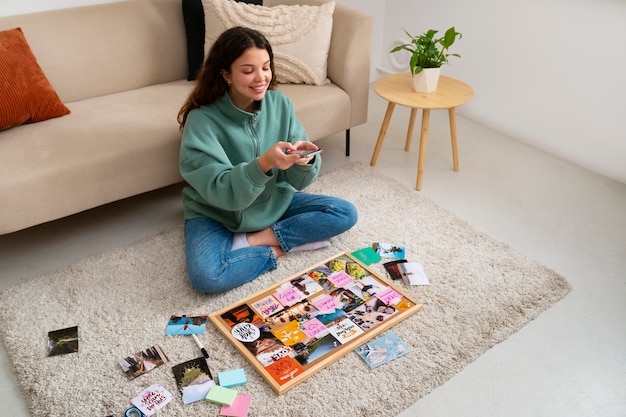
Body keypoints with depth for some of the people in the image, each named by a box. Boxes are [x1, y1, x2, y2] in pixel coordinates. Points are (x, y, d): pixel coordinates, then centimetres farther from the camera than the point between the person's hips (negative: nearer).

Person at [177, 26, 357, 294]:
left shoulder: (280, 104, -10)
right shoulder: (202, 120, -22)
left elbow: (298, 180, -8)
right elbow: (222, 192, -27)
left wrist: (305, 161, -32)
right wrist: (263, 164, -44)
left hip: (274, 202, 5)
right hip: (217, 214, -4)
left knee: (346, 213, -8)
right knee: (206, 276, -32)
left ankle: (250, 241, -11)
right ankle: (279, 247, -9)